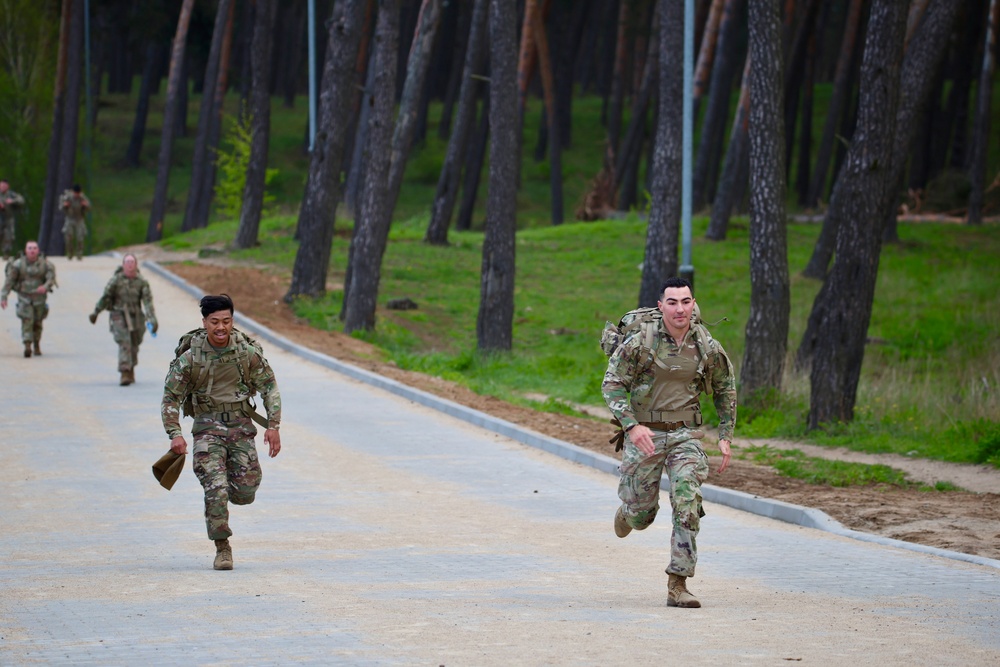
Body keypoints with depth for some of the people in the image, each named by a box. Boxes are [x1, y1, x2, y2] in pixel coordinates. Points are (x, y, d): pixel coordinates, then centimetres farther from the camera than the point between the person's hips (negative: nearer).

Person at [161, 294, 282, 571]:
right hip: (208, 426, -2)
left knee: (245, 493, -2)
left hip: (241, 424, 2)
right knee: (215, 488, -15)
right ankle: (222, 548, -4)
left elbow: (269, 387, 5)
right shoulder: (190, 356, -10)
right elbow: (170, 396, -3)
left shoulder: (247, 351, -5)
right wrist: (175, 434, -14)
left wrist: (273, 426, -3)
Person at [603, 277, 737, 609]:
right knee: (641, 515, 7)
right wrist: (632, 425, -22)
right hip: (645, 435, -1)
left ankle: (678, 585, -11)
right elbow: (612, 385, -9)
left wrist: (725, 437, 9)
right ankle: (627, 512, 46)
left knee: (688, 507, -15)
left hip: (685, 436, 1)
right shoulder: (640, 342, -10)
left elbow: (725, 389, 14)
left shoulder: (707, 347, -2)